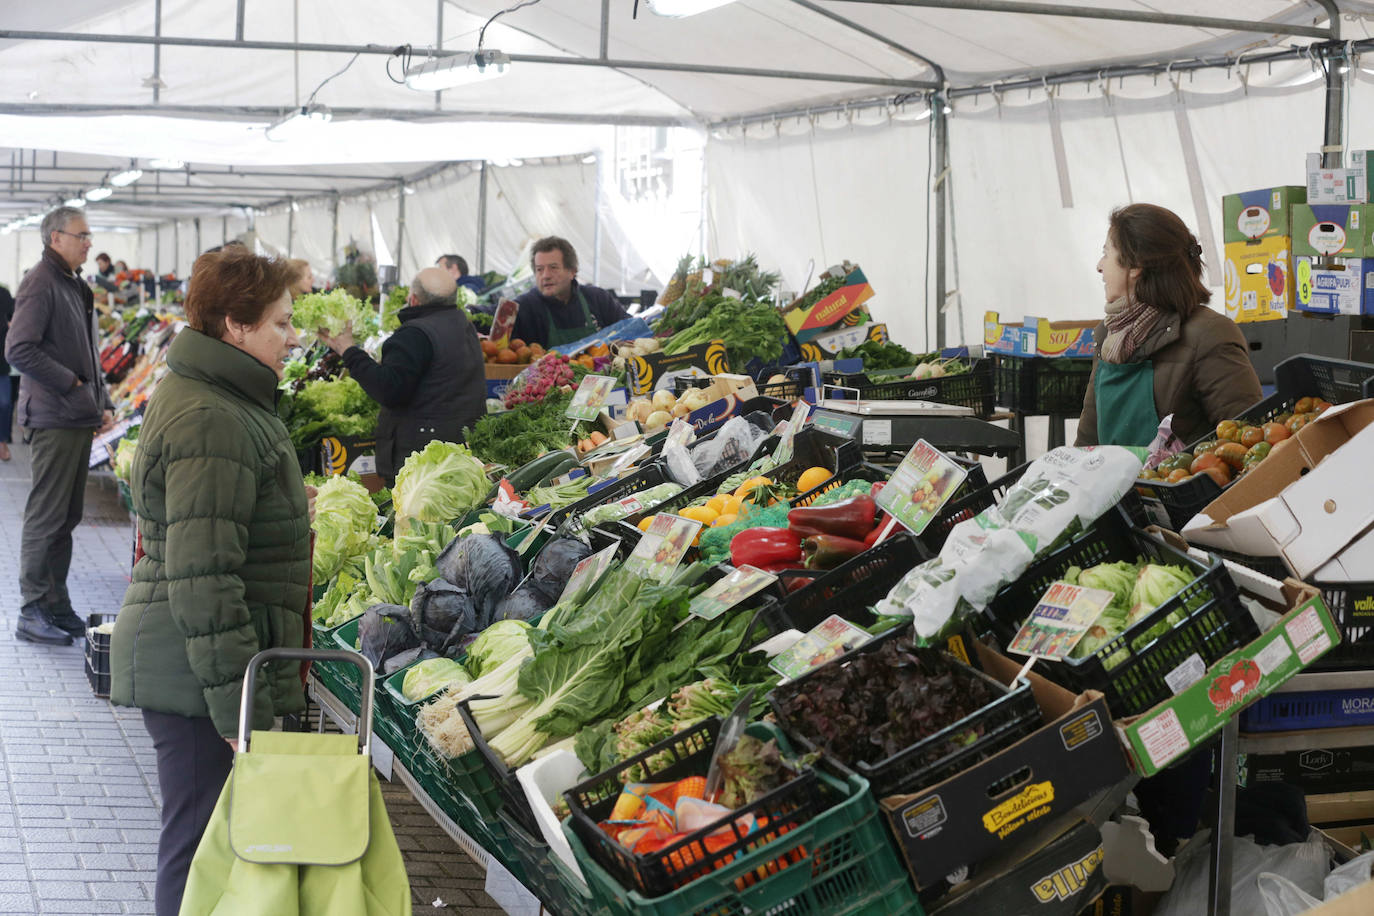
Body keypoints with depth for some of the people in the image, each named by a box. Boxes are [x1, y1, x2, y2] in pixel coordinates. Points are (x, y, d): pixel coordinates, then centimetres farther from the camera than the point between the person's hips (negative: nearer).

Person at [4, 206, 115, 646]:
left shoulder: (75, 286, 18)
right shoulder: (41, 284, -11)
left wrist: (103, 402, 15)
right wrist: (71, 385, -16)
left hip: (80, 419, 9)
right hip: (54, 419, -9)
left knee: (67, 517, 13)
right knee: (46, 517, -5)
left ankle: (57, 605, 20)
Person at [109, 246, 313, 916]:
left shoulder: (216, 398, 14)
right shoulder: (210, 420, -20)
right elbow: (201, 577, -25)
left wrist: (287, 507, 25)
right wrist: (239, 705, -24)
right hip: (196, 679, -11)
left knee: (199, 838, 17)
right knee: (198, 844, -3)